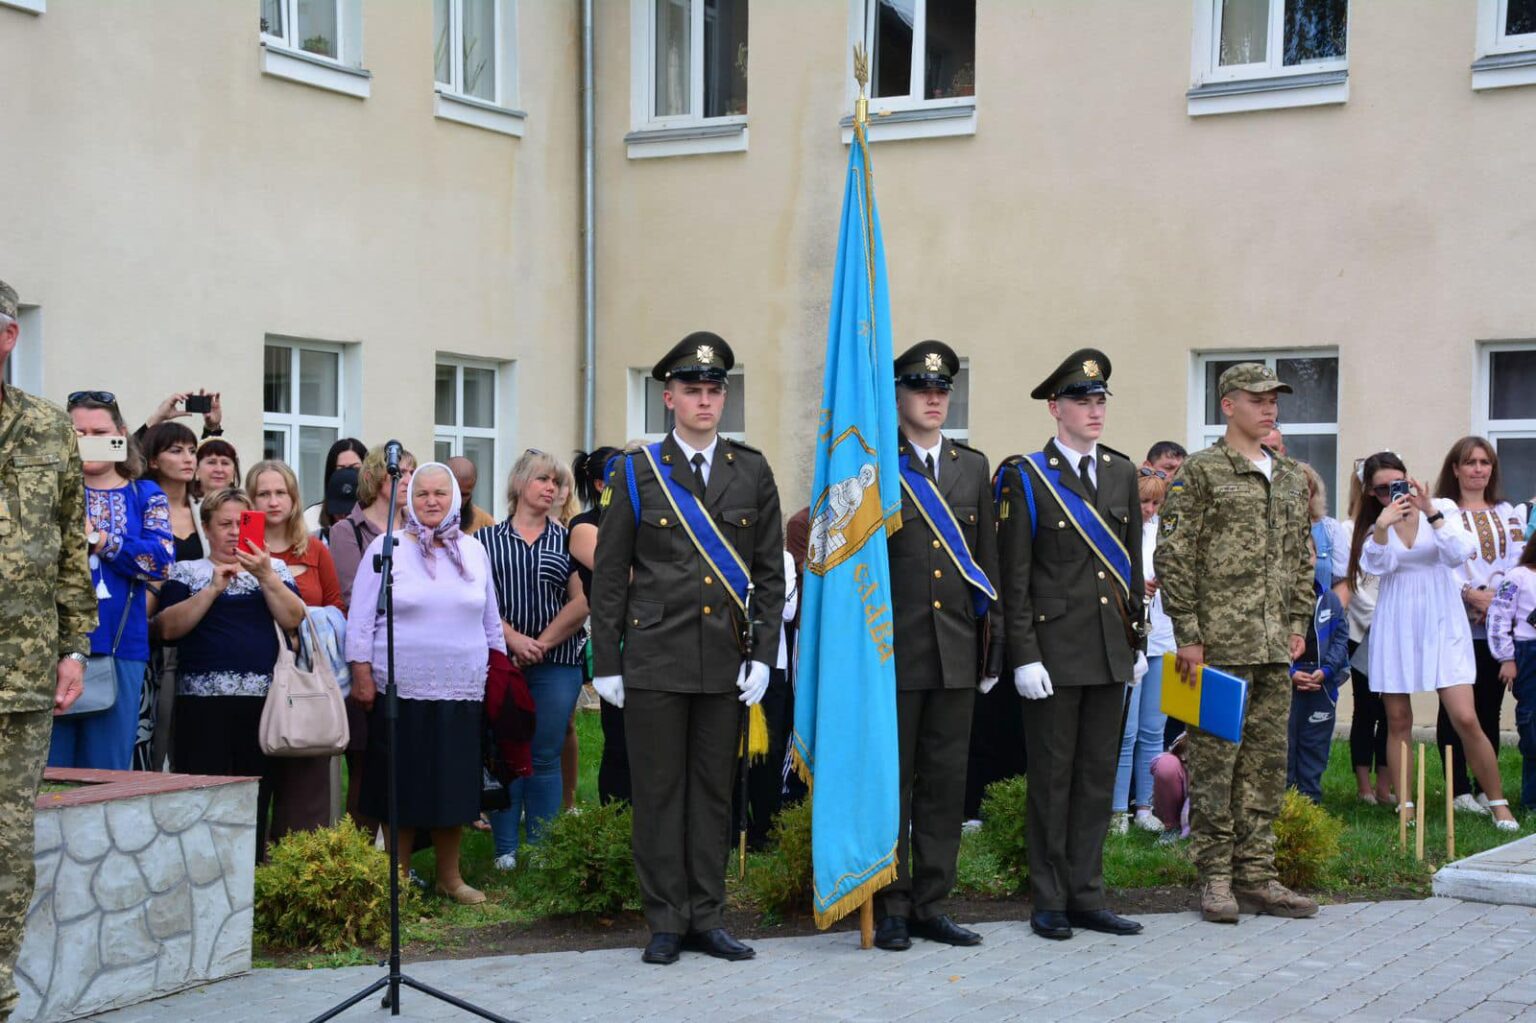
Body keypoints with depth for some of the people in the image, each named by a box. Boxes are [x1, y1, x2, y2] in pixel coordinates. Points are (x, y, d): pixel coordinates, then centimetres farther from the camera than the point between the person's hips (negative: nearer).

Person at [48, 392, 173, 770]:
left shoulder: (146, 496, 11)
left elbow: (161, 561, -6)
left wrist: (97, 537, -13)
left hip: (120, 647, 1)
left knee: (107, 773, 6)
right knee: (45, 764, -1)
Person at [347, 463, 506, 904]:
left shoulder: (474, 550, 11)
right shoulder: (386, 549, 0)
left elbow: (491, 620, 18)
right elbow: (360, 618, 0)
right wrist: (362, 674, -6)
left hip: (462, 693, 3)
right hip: (401, 690, -3)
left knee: (455, 784, 6)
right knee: (402, 786, 1)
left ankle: (449, 877, 19)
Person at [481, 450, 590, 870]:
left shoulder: (566, 539, 9)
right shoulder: (488, 539, 7)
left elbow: (581, 602, 1)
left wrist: (541, 644, -6)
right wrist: (514, 639, -14)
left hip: (557, 663, 0)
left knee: (545, 758, 1)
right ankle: (505, 851, 8)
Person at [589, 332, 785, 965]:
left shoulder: (752, 471, 7)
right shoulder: (638, 472, 2)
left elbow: (770, 572, 8)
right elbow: (609, 575, 3)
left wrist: (763, 655, 0)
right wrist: (605, 664, -1)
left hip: (726, 663, 2)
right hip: (654, 660, -2)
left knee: (714, 792, 8)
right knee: (658, 793, 2)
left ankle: (706, 919, 17)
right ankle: (665, 923, 11)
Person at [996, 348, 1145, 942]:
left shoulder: (1122, 473, 12)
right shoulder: (1024, 477, -5)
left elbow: (1133, 562, 16)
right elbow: (1013, 577, -8)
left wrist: (1136, 642, 13)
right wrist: (1024, 656, -13)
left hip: (1111, 652, 5)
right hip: (1054, 653, -5)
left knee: (1098, 776, 9)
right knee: (1052, 777, 2)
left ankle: (1086, 897, 17)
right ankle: (1049, 901, 11)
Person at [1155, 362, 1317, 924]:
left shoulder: (1290, 477, 16)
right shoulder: (1201, 472, -5)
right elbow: (1172, 556, -9)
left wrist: (1299, 623, 13)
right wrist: (1187, 634, -12)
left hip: (1275, 646, 7)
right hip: (1221, 643, -6)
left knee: (1268, 758, 8)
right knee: (1215, 756, -3)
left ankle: (1255, 874, 16)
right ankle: (1216, 878, 5)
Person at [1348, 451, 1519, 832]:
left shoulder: (1442, 508, 1)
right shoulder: (1372, 525, 6)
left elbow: (1459, 553, -13)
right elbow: (1377, 565, -11)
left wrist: (1431, 513, -21)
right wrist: (1382, 526, -25)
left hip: (1441, 623, -2)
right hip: (1396, 626, 2)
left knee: (1465, 719, -9)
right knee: (1398, 721, 3)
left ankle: (1498, 804, 2)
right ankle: (1404, 806, 11)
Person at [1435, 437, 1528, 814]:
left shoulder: (1509, 513, 16)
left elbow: (1517, 560, 5)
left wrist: (1495, 597, -11)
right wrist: (1471, 595, -18)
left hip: (1498, 623, 4)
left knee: (1489, 707, 5)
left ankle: (1487, 789, 9)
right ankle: (1459, 790, 0)